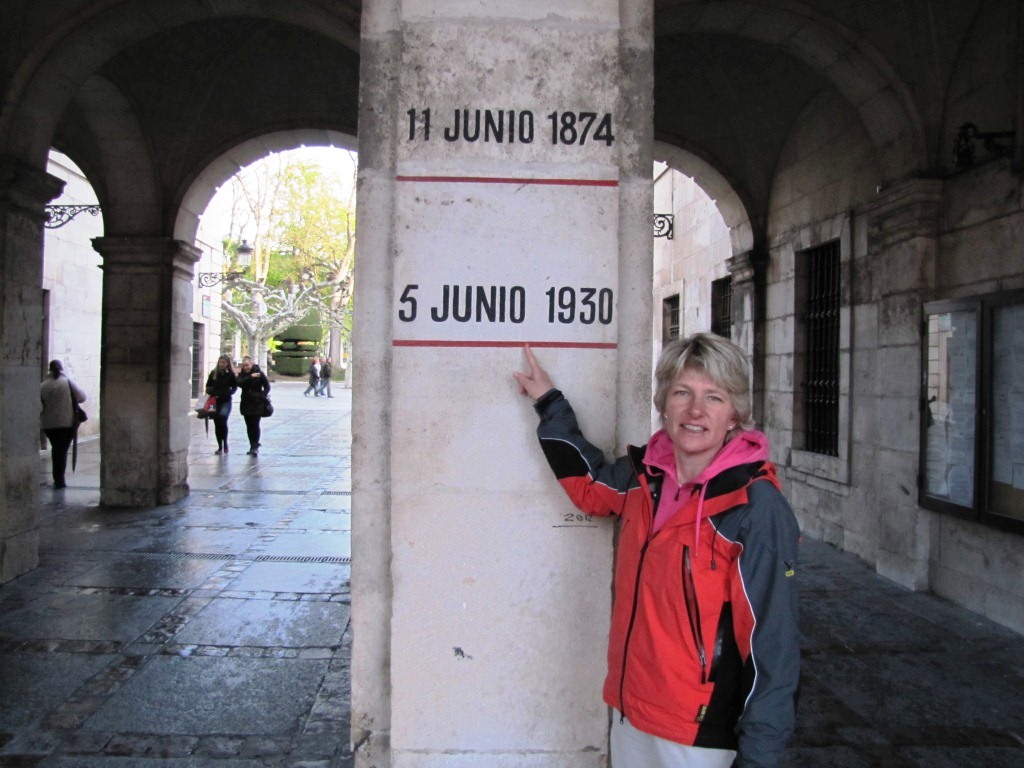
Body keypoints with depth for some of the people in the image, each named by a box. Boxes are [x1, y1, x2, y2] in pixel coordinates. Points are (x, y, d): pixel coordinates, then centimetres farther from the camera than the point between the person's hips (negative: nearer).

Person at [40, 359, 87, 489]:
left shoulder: (43, 385, -1)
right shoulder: (68, 382, -8)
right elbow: (82, 397, -4)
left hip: (48, 424, 2)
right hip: (67, 422, -2)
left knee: (56, 449, 17)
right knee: (62, 450, 4)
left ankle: (57, 478, 20)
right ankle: (59, 480, 1)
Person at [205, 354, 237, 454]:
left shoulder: (230, 374, 0)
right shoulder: (213, 373, 6)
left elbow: (235, 386, 6)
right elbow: (208, 386, 14)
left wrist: (229, 392, -12)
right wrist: (210, 392, -4)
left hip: (226, 401, -3)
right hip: (214, 401, 3)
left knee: (222, 421, -18)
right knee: (217, 424, 6)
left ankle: (225, 444, 0)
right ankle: (220, 446, 16)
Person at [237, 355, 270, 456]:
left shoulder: (259, 373, -4)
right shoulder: (241, 374, 5)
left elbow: (267, 386, 1)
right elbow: (240, 383, -16)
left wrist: (262, 396, -11)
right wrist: (250, 377, -26)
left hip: (257, 404, -4)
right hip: (246, 403, 4)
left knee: (255, 425, -10)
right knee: (249, 426, 7)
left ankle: (255, 447, -11)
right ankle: (253, 446, 16)